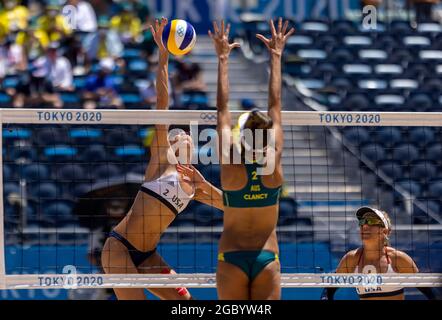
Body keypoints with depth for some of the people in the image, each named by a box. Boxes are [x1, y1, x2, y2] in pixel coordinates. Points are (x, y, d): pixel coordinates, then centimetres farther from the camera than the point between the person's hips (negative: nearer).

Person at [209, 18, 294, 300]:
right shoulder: (274, 163, -7)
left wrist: (223, 58, 3)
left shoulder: (231, 164, -10)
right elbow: (276, 105, 0)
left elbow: (223, 108, -4)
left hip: (232, 257, -1)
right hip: (267, 258, 1)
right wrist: (276, 56, 8)